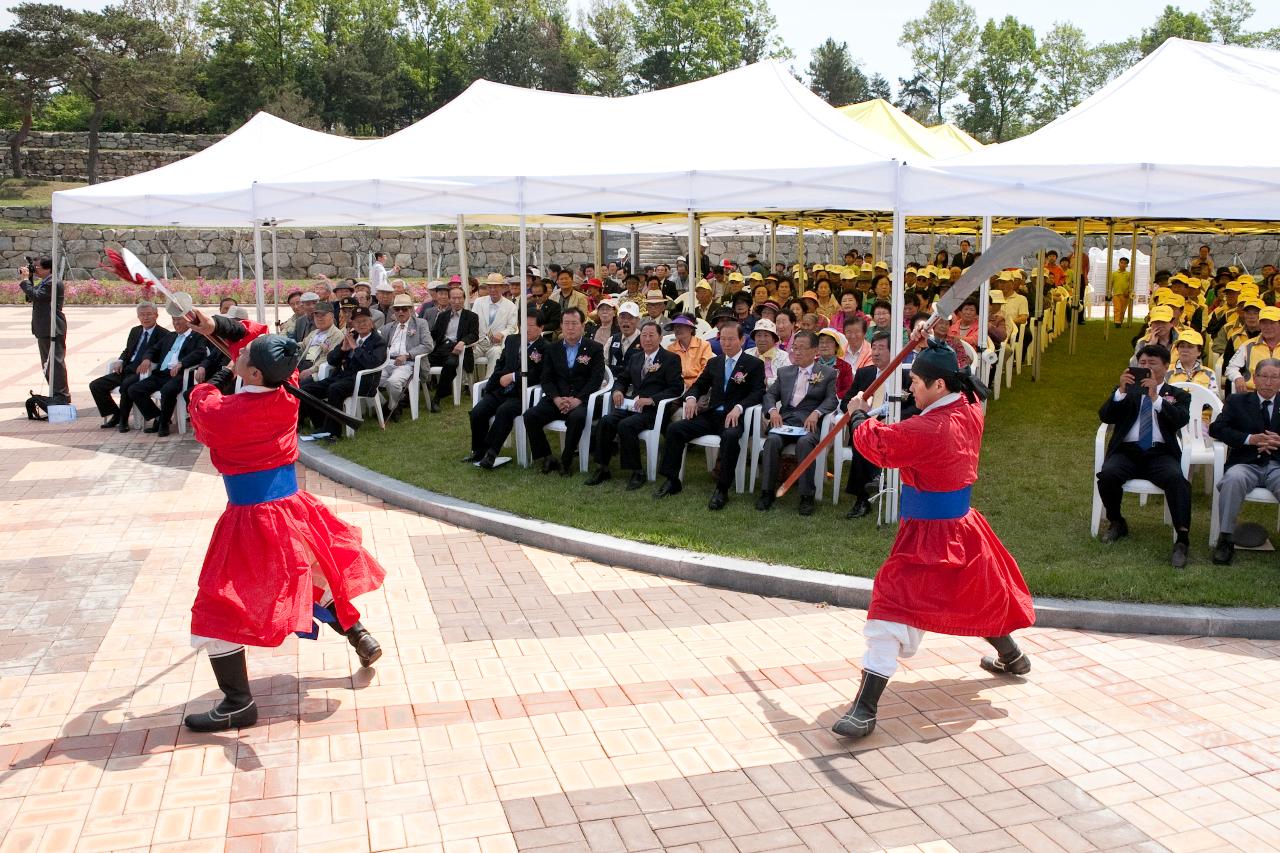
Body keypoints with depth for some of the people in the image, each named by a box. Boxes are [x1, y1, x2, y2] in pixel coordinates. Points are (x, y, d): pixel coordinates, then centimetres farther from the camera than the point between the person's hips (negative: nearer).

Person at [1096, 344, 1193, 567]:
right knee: (1107, 475, -30)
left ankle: (1182, 539, -31)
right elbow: (1105, 416, 2)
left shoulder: (1177, 395, 17)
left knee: (1176, 479, -32)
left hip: (1161, 454, -1)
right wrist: (1121, 391, -13)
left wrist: (1155, 396, -16)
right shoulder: (1125, 390, 19)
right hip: (1127, 451, 1)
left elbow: (1181, 420, -6)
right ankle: (1116, 522, -3)